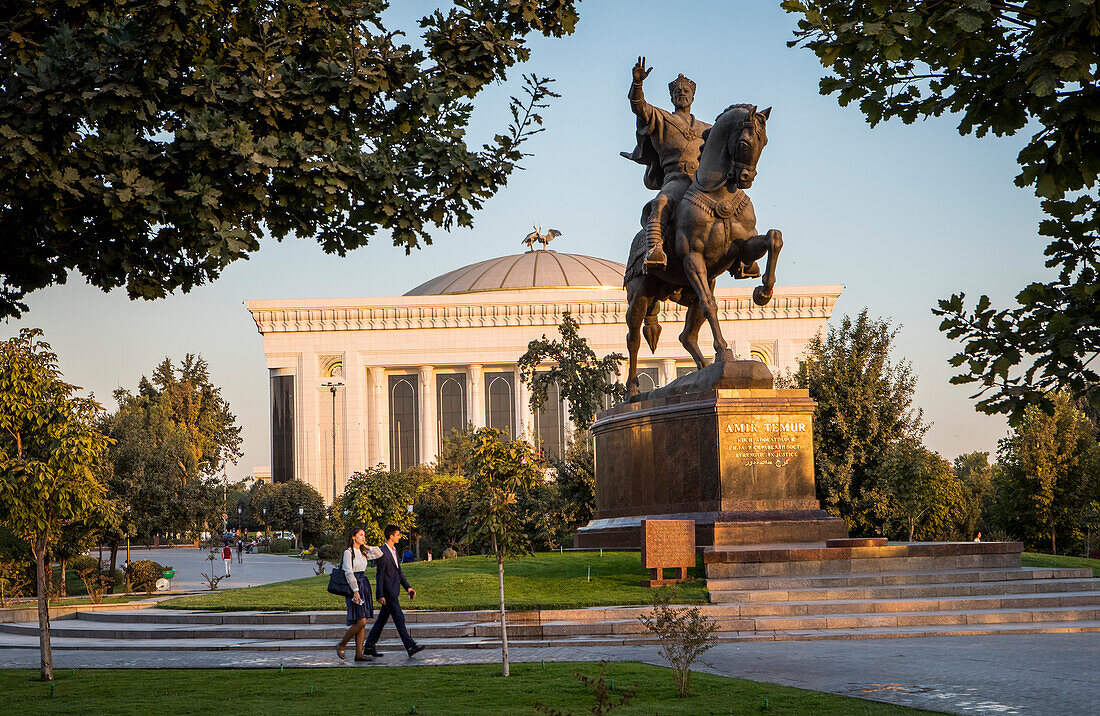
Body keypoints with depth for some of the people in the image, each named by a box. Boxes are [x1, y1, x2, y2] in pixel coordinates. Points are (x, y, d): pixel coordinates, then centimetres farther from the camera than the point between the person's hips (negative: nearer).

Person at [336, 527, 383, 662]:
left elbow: (379, 554, 19)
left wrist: (366, 546, 11)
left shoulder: (363, 552, 13)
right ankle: (342, 645, 3)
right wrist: (355, 591, -20)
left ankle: (359, 654, 4)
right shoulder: (348, 552, -9)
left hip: (364, 586, 8)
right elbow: (349, 573, -14)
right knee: (361, 622, -13)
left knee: (362, 623, 4)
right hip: (354, 587, -8)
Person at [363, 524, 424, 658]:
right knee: (399, 618, -9)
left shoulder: (394, 551, 15)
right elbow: (379, 576, -15)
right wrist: (380, 596, -16)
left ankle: (369, 647, 18)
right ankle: (410, 647, -10)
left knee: (382, 619, 12)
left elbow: (399, 572, 22)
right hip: (388, 592, -10)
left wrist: (407, 587, 16)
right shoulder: (383, 553, -14)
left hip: (394, 591, 10)